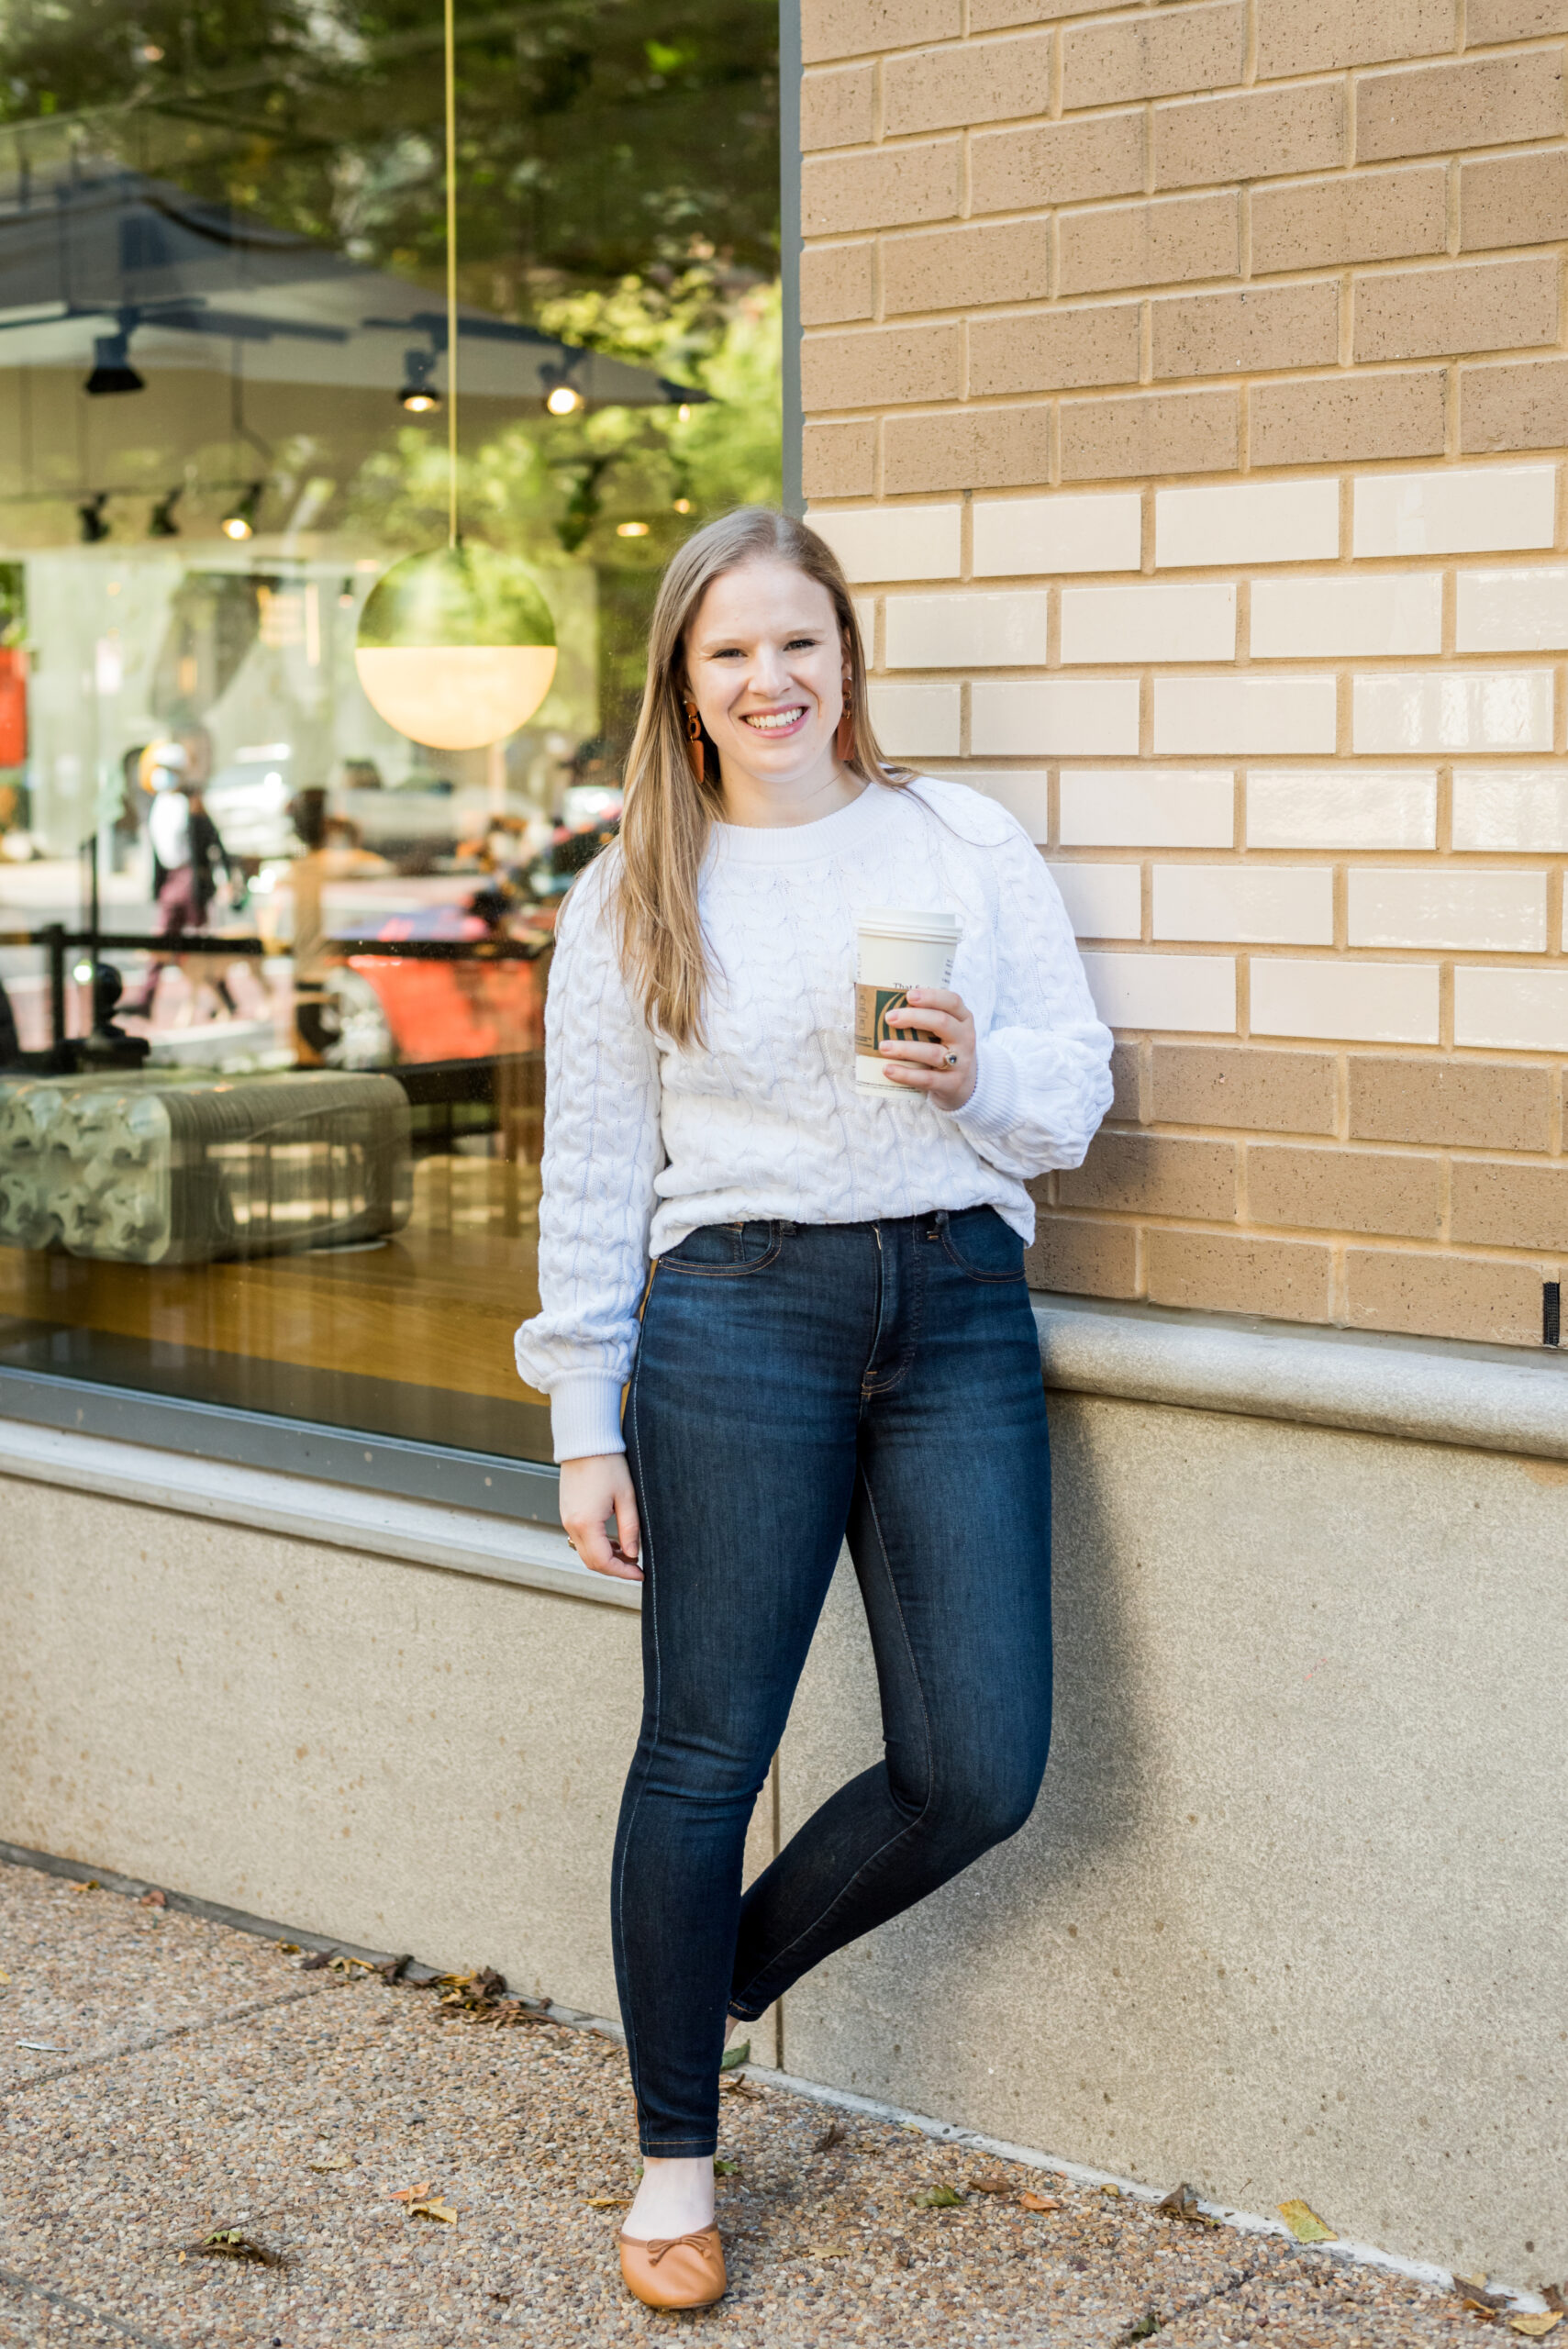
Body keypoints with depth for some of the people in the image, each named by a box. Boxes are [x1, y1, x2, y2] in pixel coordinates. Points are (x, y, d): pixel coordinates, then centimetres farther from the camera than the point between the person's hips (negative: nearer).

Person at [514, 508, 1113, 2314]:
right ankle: (675, 2155, 21)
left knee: (980, 1771, 0)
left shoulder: (968, 845, 10)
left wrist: (981, 1073, -13)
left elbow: (1080, 1091, 11)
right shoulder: (632, 898, 7)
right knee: (703, 1756, 2)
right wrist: (586, 1428, 4)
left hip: (958, 1309, 2)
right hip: (737, 1314, -2)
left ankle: (732, 1966, 28)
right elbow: (590, 1171, 8)